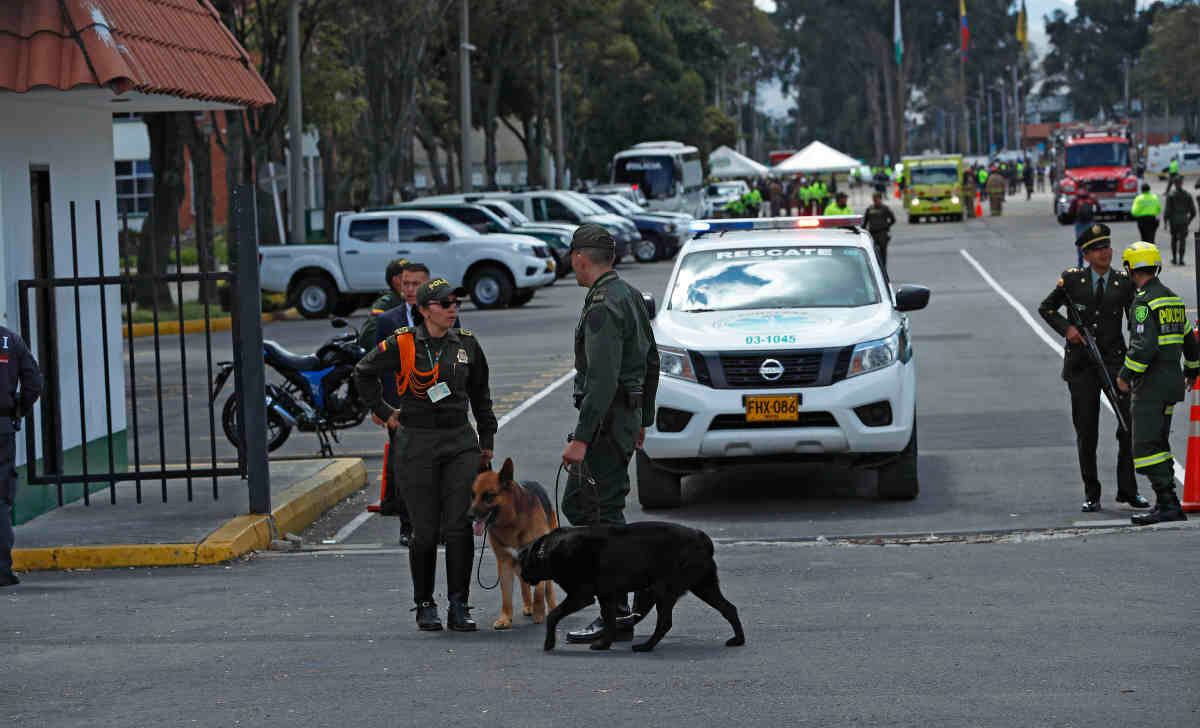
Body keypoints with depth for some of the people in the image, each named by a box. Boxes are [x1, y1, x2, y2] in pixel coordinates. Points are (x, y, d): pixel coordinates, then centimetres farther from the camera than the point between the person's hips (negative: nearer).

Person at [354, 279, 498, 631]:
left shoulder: (466, 344, 6)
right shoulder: (402, 344, -5)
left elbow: (480, 394, 18)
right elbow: (364, 373, 9)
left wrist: (487, 441, 18)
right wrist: (384, 412, 7)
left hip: (461, 442, 2)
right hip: (418, 443, -2)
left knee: (459, 527, -5)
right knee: (425, 530, 1)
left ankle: (459, 607, 1)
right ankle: (425, 605, 15)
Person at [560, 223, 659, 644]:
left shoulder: (603, 307, -18)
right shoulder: (630, 296, 13)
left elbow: (603, 380, -25)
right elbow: (651, 362, 21)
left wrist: (581, 438, -26)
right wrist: (643, 420, 27)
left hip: (606, 419, -10)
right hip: (627, 416, 10)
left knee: (605, 513, -7)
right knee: (576, 503, 16)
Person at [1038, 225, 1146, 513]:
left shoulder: (1125, 284, 1)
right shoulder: (1072, 279, 0)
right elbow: (1046, 308, 11)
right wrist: (1066, 328, -7)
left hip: (1115, 360, 0)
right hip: (1081, 365, 0)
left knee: (1130, 423, -10)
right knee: (1086, 432, 4)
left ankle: (1128, 489, 2)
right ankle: (1091, 494, 14)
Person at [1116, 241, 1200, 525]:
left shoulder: (1144, 302, -14)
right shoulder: (1173, 299, 14)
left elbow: (1144, 346, -23)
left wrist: (1125, 375, -13)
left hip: (1151, 384, -9)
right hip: (1173, 381, 9)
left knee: (1146, 446, -9)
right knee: (1159, 443, 16)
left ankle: (1168, 505, -15)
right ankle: (1166, 504, 15)